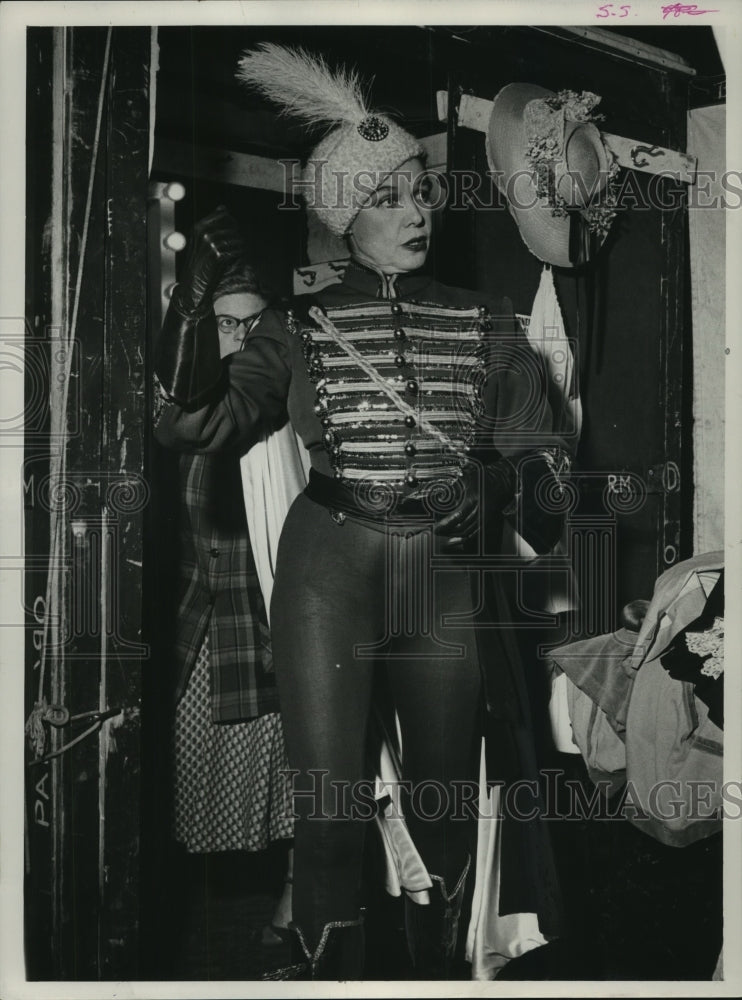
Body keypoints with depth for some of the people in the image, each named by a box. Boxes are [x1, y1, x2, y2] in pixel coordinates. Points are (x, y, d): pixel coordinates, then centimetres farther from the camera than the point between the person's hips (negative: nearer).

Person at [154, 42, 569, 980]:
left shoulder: (483, 324, 7)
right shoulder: (300, 327, 5)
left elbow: (537, 456, 8)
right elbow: (193, 422, -4)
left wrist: (501, 489, -15)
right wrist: (195, 298, -14)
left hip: (451, 575, 2)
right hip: (328, 570, -1)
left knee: (443, 801, 12)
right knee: (328, 817, -2)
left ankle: (435, 968, 31)